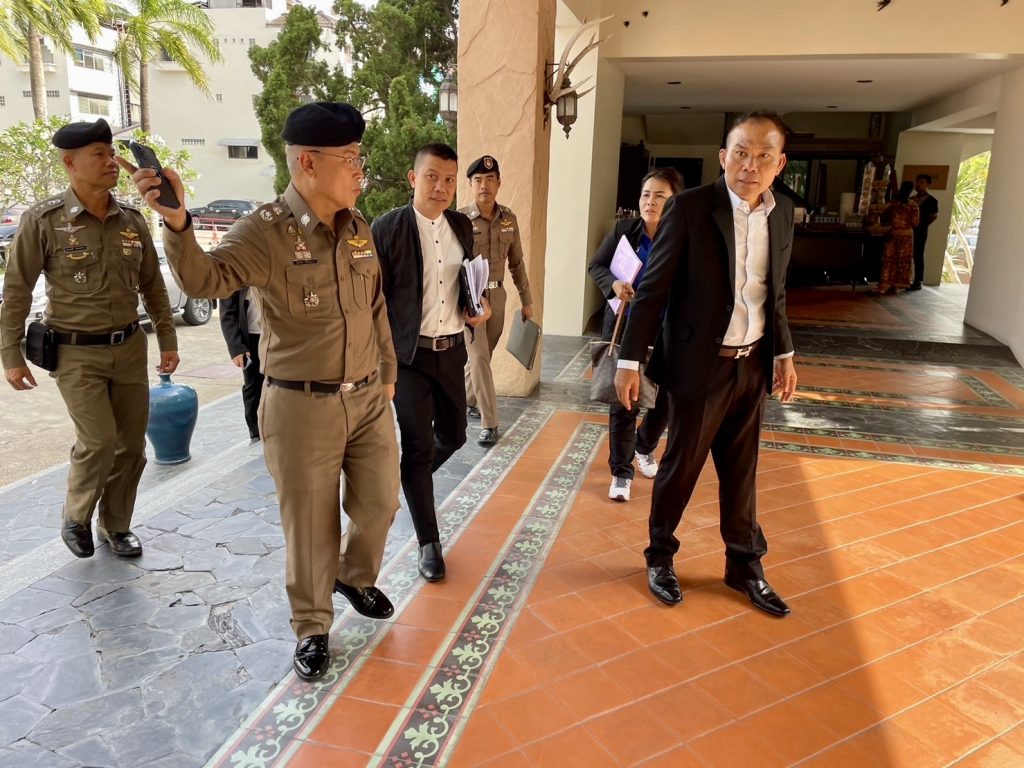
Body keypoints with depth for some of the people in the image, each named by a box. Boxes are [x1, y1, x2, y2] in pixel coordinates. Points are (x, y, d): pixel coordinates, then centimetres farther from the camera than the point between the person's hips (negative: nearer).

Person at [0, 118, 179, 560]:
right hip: (77, 353, -4)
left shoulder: (132, 220, 3)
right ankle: (75, 518, 18)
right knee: (99, 442, -12)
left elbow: (152, 284, 11)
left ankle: (116, 525, 28)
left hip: (130, 347, 4)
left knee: (131, 445, 8)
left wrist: (167, 340, 10)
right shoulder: (43, 221, -9)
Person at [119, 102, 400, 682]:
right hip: (303, 406, -5)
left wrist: (388, 372, 17)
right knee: (310, 524, 8)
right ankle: (312, 627, 32)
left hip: (368, 398, 6)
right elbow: (207, 280, -29)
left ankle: (356, 577, 48)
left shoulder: (358, 228, 5)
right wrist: (177, 223, -47)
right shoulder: (266, 231, -14)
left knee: (379, 503, 17)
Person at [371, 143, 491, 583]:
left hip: (452, 350, 6)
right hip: (409, 354, -5)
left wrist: (479, 309, -1)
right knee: (418, 447, -1)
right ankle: (428, 543, 14)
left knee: (453, 436, 15)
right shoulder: (387, 228, -10)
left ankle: (408, 481, 47)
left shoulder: (462, 227, 7)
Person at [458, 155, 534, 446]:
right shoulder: (459, 219, -10)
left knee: (483, 356, 14)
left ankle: (466, 399, 37)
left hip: (497, 295, 5)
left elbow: (517, 262, 11)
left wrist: (526, 300, 11)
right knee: (479, 358, -6)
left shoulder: (508, 218, 4)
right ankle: (489, 423, 0)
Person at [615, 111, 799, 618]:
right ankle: (660, 557, 30)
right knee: (681, 466, 9)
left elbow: (775, 292, 14)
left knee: (741, 470, 16)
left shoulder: (782, 213, 4)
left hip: (753, 365, 5)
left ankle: (745, 566, 32)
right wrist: (629, 360, -14)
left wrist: (783, 353, 13)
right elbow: (653, 289, -12)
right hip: (700, 364, -5)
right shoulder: (690, 208, -13)